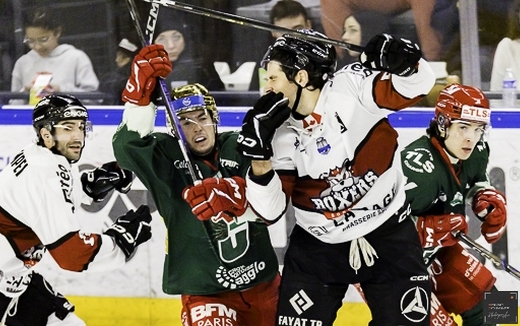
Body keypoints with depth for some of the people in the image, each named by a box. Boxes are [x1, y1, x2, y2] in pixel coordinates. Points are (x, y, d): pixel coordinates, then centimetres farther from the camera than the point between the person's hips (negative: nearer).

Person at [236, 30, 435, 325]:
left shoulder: (352, 87, -16)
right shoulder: (282, 135, -7)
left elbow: (417, 85, -18)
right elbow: (270, 210, -7)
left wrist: (403, 63, -40)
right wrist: (259, 154, -21)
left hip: (388, 235, -3)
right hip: (317, 246, 3)